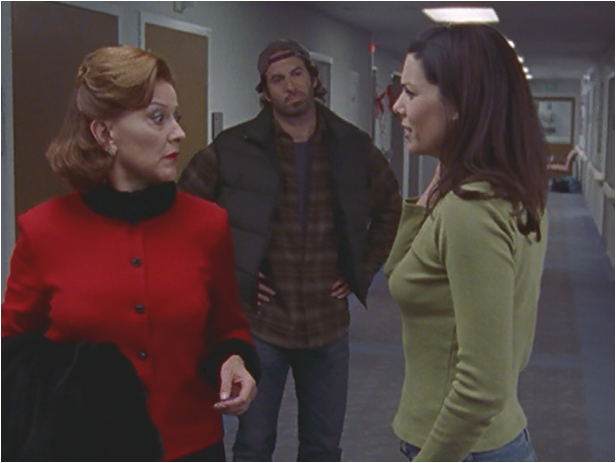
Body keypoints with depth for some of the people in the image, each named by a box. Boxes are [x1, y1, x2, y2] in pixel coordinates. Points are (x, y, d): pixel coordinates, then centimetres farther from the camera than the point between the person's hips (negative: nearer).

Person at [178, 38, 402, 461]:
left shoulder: (353, 147, 1)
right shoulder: (232, 148, -8)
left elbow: (390, 209, 16)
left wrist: (363, 270, 8)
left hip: (328, 325, 2)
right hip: (260, 324, -2)